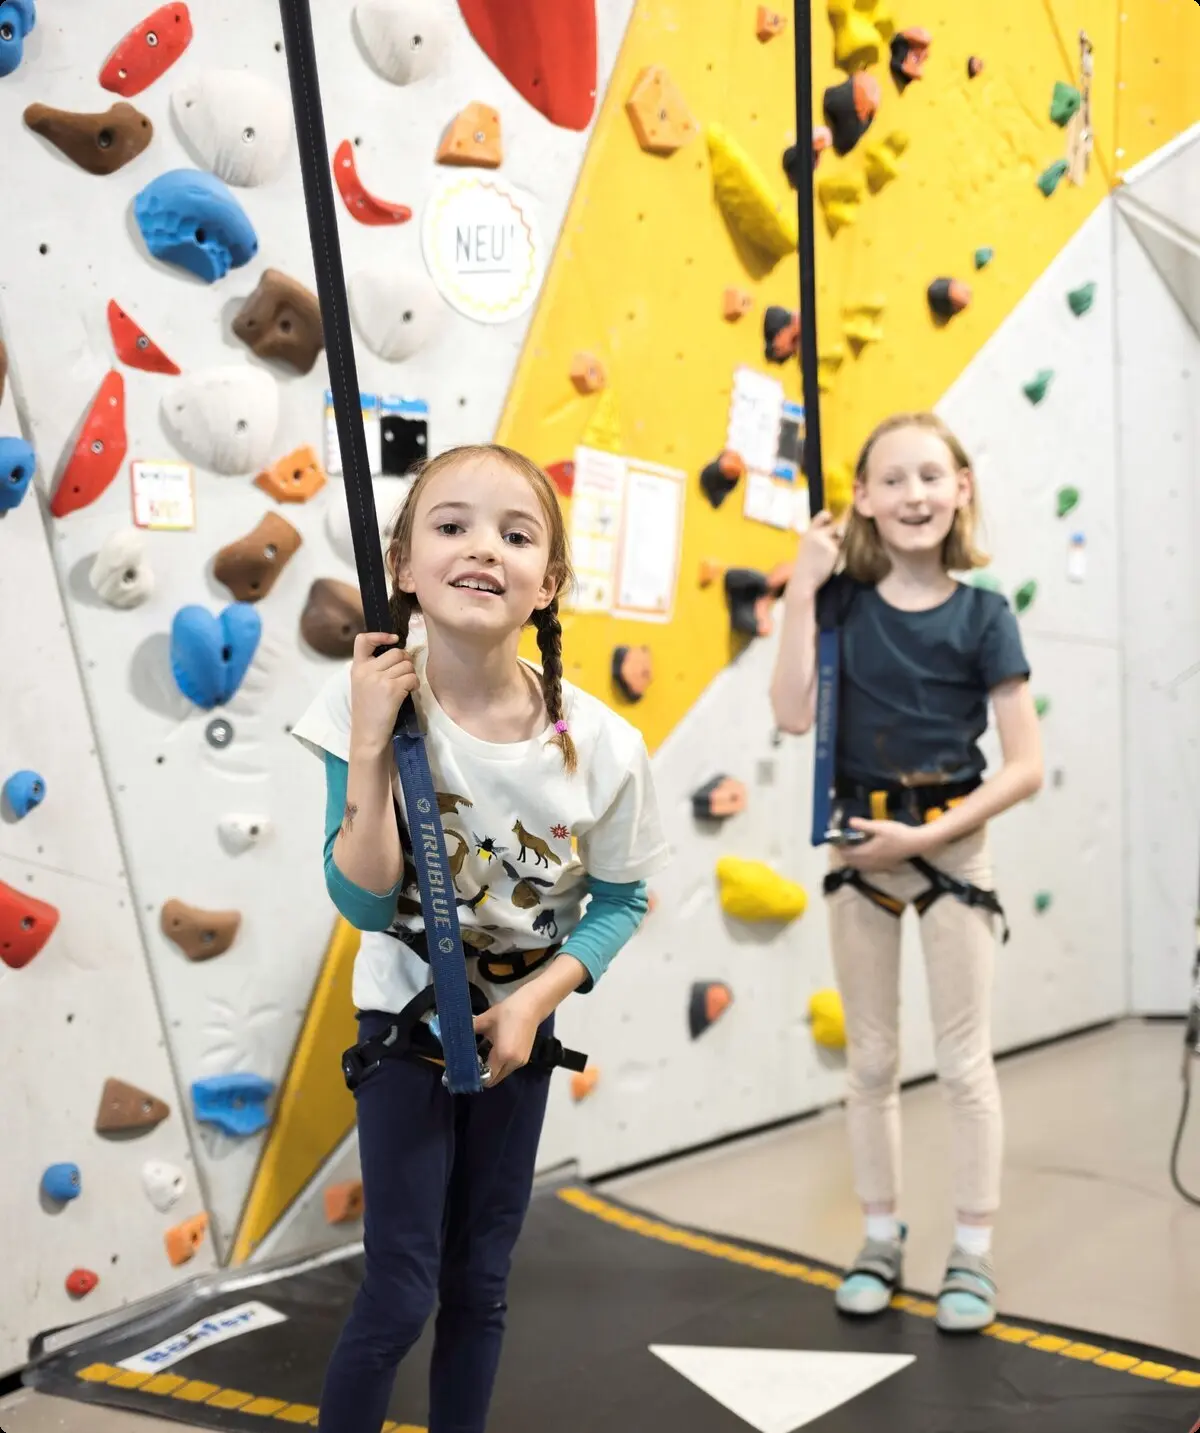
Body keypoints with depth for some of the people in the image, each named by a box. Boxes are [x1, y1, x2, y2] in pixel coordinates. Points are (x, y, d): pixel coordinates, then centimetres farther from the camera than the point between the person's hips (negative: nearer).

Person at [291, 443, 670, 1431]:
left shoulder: (600, 746, -20)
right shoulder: (373, 701, -22)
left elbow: (622, 898, -4)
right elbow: (364, 904, -23)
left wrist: (538, 997, -16)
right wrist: (370, 744, -33)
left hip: (518, 1027, 2)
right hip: (406, 1019, -2)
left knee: (480, 1286, 15)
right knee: (401, 1295, 0)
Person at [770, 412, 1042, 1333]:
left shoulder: (982, 617, -8)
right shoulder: (843, 598, -2)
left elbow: (1025, 766, -10)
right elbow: (794, 714, -15)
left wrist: (923, 837, -16)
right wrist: (801, 589, -17)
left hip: (950, 847, -2)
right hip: (859, 847, 2)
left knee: (964, 1062, 6)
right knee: (871, 1061, 13)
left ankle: (973, 1256, 20)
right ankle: (883, 1239, 29)